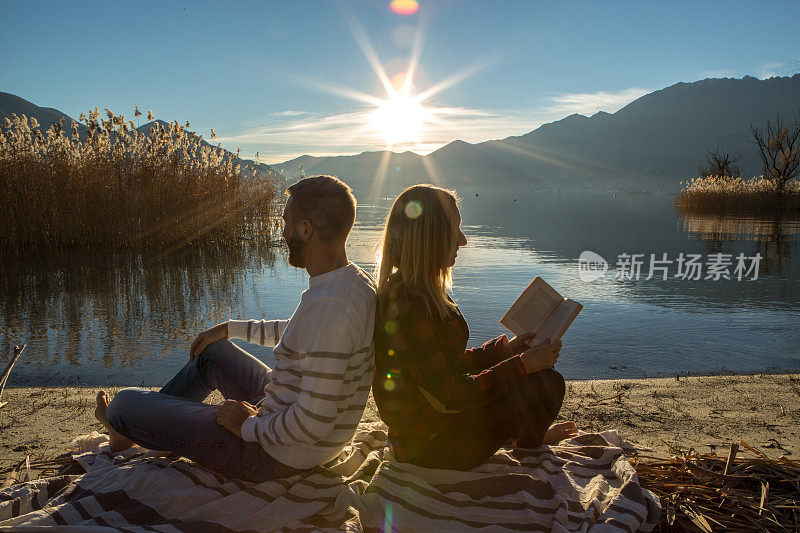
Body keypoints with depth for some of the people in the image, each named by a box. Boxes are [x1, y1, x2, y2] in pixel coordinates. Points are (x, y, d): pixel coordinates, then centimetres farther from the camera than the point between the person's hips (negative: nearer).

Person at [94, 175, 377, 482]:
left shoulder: (329, 305, -33)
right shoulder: (355, 281, -1)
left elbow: (313, 424, -34)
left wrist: (250, 427, -17)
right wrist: (231, 328, 22)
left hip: (278, 454, -9)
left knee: (126, 402, 5)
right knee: (210, 351, 26)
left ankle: (129, 425, 43)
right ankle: (132, 430, 42)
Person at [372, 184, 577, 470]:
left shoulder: (417, 293, 4)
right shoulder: (407, 305, -28)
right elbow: (448, 396, -25)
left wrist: (507, 348, 6)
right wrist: (523, 364, -17)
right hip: (431, 445, -10)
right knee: (547, 383, -9)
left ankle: (520, 434, 33)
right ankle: (525, 438, 22)